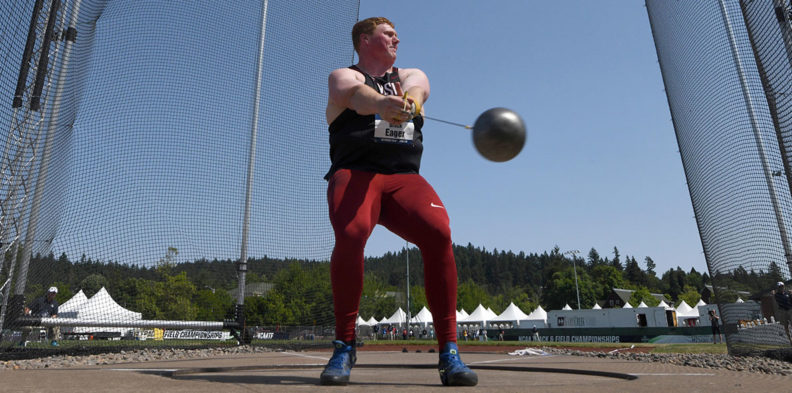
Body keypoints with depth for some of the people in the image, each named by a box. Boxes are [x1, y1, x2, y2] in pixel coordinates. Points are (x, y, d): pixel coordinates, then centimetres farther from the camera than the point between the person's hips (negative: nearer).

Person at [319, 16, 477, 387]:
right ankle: (344, 346, -10)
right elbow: (355, 94, -14)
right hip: (354, 174, -2)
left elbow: (415, 90, -4)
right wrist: (383, 102, -38)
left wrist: (408, 101, -30)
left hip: (405, 178, 3)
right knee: (350, 235, -31)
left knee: (439, 233, -24)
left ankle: (449, 352, -13)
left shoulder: (411, 75, 23)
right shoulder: (342, 76, 13)